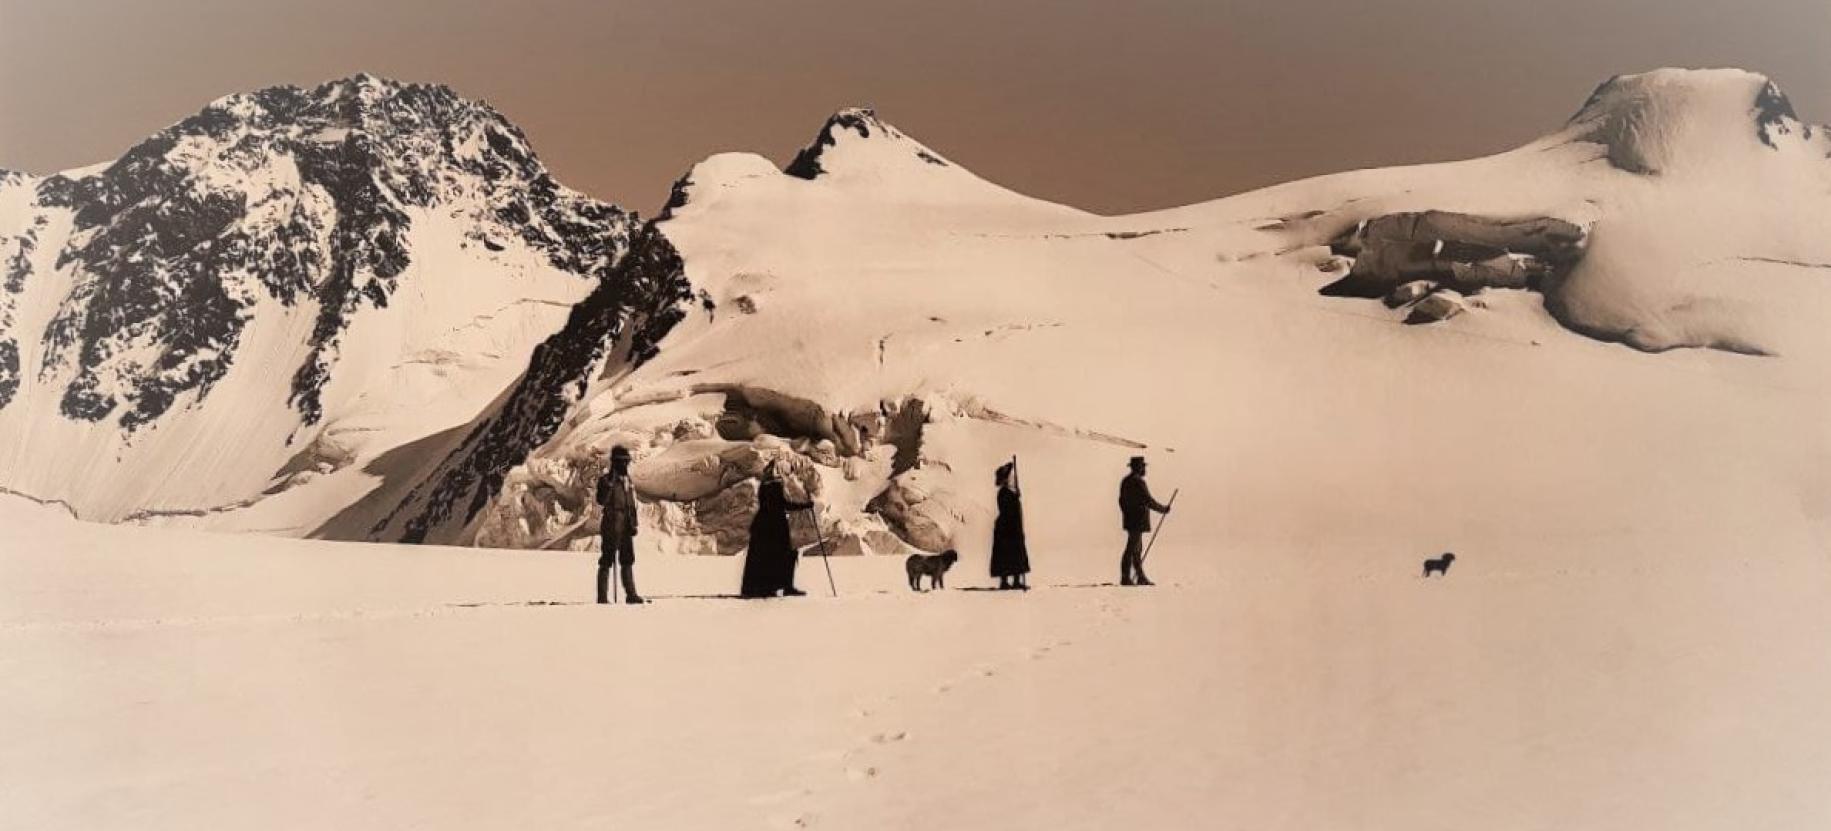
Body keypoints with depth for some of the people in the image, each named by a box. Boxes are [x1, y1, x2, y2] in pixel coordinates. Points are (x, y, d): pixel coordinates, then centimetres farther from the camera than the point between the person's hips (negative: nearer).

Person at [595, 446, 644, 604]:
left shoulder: (627, 481, 15)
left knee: (628, 561, 11)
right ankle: (602, 596, -3)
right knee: (607, 561, -5)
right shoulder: (606, 480, -7)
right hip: (612, 527, -8)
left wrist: (634, 524, 12)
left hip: (626, 528, 8)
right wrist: (609, 483, -28)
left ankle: (631, 594, 16)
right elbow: (601, 501, -22)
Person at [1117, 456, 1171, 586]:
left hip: (1130, 520, 9)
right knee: (1131, 550, -7)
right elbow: (1149, 502, -17)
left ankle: (1141, 578, 18)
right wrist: (1163, 509, -3)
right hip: (1138, 522, -9)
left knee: (1138, 549, 14)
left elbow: (1122, 501, 16)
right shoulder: (1139, 482, -17)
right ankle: (1125, 579, -5)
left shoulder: (1125, 481, 11)